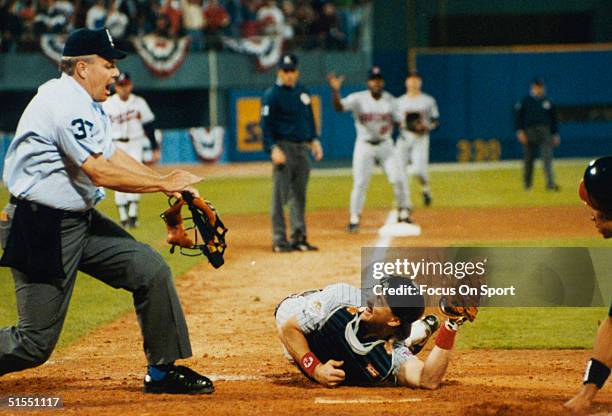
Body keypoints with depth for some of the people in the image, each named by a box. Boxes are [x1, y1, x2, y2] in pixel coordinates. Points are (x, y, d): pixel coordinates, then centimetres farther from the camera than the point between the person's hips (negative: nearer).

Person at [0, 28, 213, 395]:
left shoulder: (88, 104, 13)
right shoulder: (64, 102, -20)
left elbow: (113, 155, 16)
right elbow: (100, 172, -24)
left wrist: (166, 181, 2)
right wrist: (163, 184, -15)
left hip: (82, 221, 10)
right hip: (42, 230, -10)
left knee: (151, 269, 2)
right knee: (37, 342, -7)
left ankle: (162, 370, 10)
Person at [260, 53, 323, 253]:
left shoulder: (303, 93, 15)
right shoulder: (272, 95, -6)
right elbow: (266, 124, -11)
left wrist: (314, 140, 12)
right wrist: (273, 148, -21)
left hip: (302, 148, 7)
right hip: (284, 147, -7)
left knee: (299, 195, 9)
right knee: (280, 195, -5)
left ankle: (298, 238, 14)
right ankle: (279, 240, -3)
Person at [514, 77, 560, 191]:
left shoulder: (547, 102, 12)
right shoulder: (525, 101, 2)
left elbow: (553, 119, 19)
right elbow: (518, 117, 0)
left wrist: (555, 134, 15)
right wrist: (520, 131, -10)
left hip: (545, 132, 2)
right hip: (529, 132, -1)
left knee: (547, 157, -13)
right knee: (528, 160, 5)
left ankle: (550, 183, -20)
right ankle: (527, 184, 21)